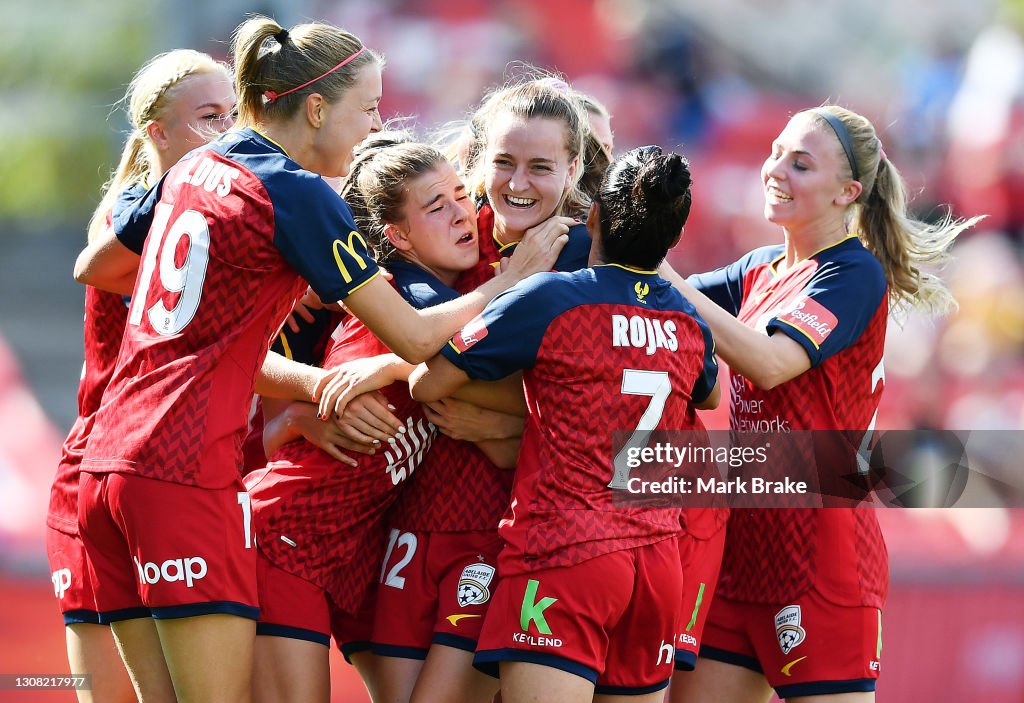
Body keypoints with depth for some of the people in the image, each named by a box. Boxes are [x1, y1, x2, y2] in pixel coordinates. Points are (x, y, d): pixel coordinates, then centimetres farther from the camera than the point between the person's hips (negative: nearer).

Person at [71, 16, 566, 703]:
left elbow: (92, 268, 32)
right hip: (188, 473, -8)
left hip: (109, 460, 8)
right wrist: (512, 278, 6)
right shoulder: (297, 193, -8)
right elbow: (415, 336, -7)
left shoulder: (190, 171, 15)